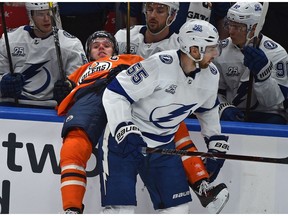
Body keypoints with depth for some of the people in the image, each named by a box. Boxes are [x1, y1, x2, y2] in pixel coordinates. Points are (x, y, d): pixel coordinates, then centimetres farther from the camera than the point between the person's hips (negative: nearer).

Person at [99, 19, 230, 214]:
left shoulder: (211, 75, -3)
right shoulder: (159, 65, -26)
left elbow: (207, 108, 19)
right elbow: (114, 93, -23)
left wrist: (216, 141, 18)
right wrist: (123, 127, -34)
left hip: (163, 144, 7)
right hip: (123, 139, -7)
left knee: (178, 208, 6)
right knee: (121, 208, -15)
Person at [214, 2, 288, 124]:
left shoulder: (276, 53, -12)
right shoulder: (221, 50, -2)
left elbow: (272, 101, -17)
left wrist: (262, 72, -34)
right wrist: (223, 108, -15)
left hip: (266, 114, -2)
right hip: (233, 114, 2)